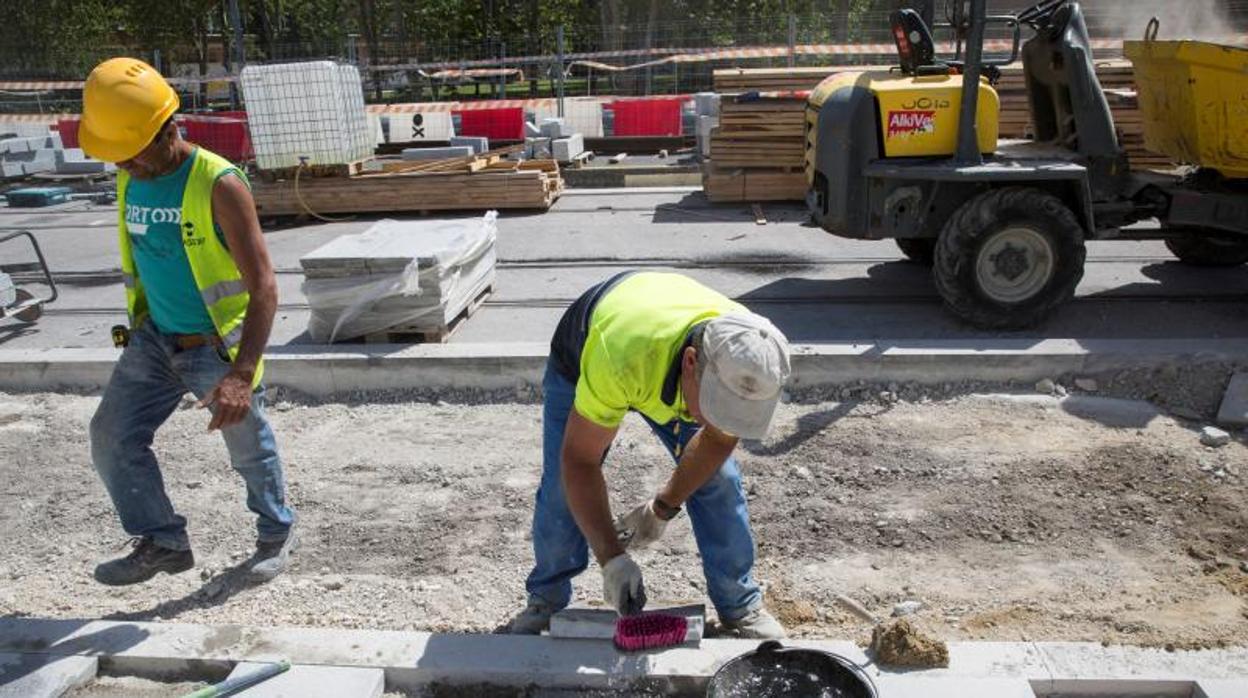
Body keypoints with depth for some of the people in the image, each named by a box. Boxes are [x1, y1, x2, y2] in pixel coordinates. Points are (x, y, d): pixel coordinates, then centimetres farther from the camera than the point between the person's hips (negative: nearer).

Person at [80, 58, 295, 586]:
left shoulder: (219, 185, -23)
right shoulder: (129, 181, -1)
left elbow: (263, 287, -28)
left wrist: (242, 375, -37)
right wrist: (142, 324, 24)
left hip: (218, 345, -6)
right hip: (153, 339, 6)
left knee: (249, 449, 10)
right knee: (111, 438, -1)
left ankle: (277, 533, 33)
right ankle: (163, 543, 14)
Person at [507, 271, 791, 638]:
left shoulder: (751, 363, -35)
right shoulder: (620, 358, -50)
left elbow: (718, 439, -14)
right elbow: (580, 461, -35)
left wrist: (664, 508, -7)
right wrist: (612, 559, -37)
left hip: (669, 367, 3)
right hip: (580, 356, -2)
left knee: (718, 479, -5)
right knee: (562, 485, -9)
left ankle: (741, 607, 14)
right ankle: (546, 601, 16)